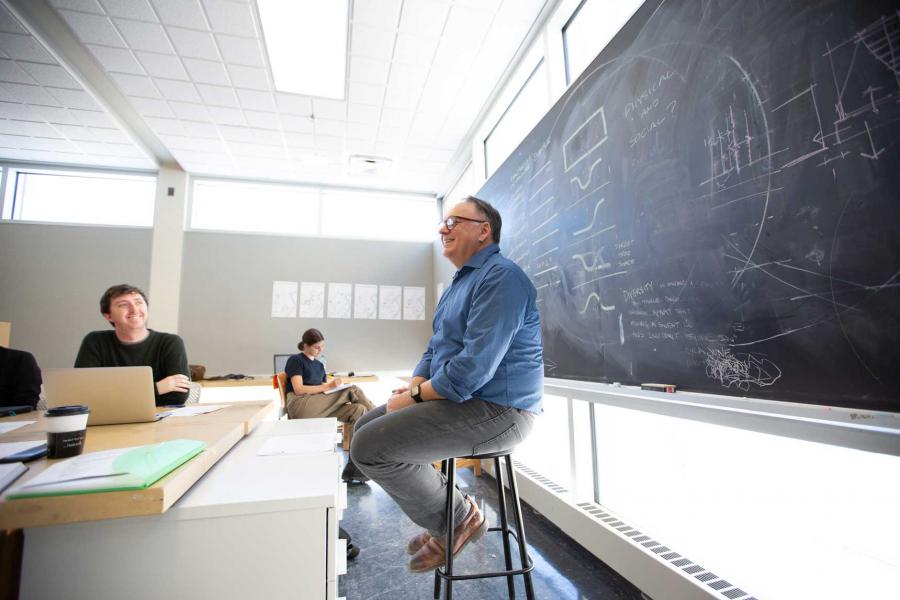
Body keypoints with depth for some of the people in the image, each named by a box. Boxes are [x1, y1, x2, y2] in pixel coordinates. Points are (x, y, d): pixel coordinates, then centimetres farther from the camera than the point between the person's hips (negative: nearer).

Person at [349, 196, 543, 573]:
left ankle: (458, 518, 5)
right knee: (366, 426, 13)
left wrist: (415, 396, -13)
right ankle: (444, 517, 18)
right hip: (457, 399, 11)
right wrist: (412, 388, 2)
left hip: (497, 411, -10)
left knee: (369, 446, -17)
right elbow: (436, 349, 20)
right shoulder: (460, 282, 17)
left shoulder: (501, 277, -17)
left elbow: (475, 367, -26)